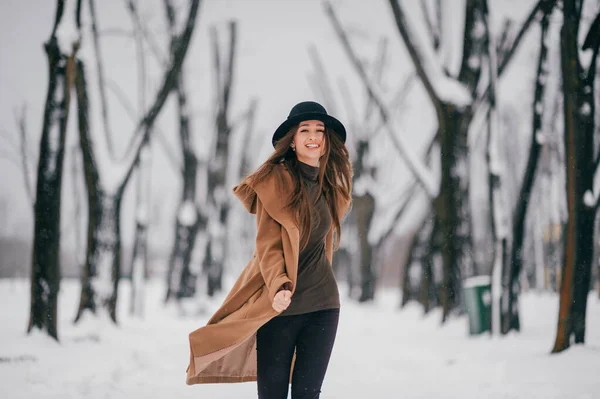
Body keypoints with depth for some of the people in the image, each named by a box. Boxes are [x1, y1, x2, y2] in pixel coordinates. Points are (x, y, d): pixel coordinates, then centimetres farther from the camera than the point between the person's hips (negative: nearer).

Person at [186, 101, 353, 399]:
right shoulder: (275, 179, -8)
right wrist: (280, 286, -28)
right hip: (280, 305, -4)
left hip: (322, 306, 4)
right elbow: (268, 245, -13)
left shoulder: (330, 186, 9)